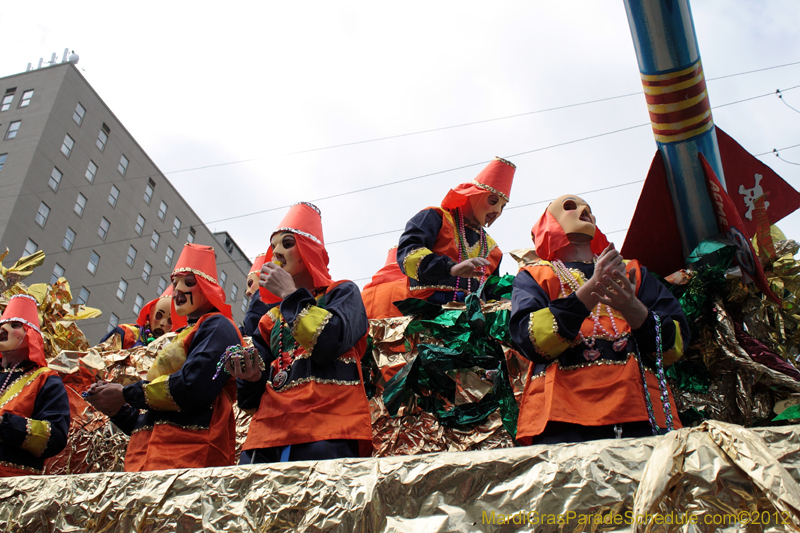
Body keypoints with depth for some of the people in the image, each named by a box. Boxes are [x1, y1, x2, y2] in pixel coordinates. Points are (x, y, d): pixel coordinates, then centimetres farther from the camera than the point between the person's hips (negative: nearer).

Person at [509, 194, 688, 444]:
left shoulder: (633, 272, 27)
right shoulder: (533, 276, 18)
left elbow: (676, 344, 12)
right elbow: (533, 340, -3)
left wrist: (632, 308, -8)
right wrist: (592, 288, -10)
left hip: (640, 411, 2)